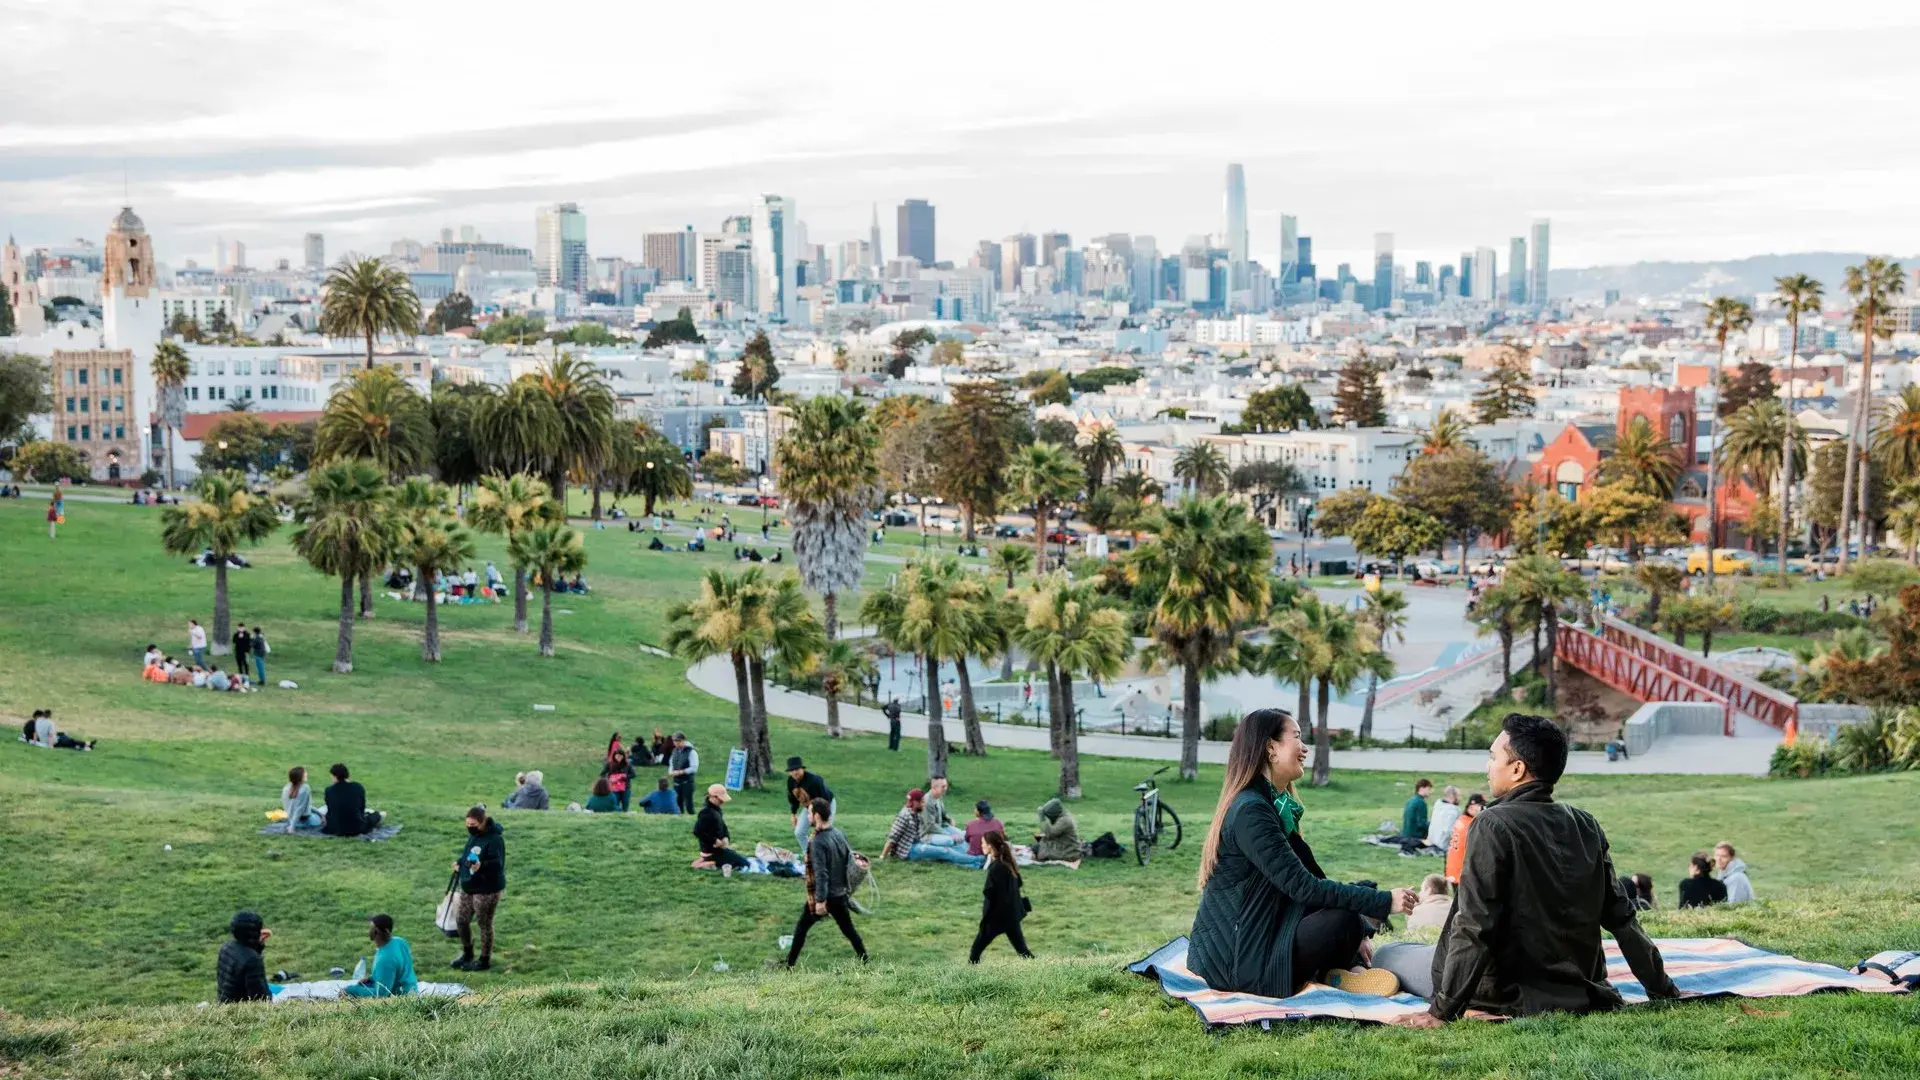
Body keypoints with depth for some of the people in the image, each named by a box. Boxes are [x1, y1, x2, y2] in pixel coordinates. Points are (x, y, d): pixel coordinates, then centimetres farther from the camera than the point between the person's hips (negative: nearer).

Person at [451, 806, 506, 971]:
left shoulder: (494, 839, -22)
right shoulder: (473, 835, 6)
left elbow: (497, 864, -29)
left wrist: (481, 866, -45)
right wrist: (460, 863, 4)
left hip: (487, 889, -9)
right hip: (468, 887, 9)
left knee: (485, 924, 4)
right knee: (461, 920, 14)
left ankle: (485, 960, 19)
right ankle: (467, 953, 35)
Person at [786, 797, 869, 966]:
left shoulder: (818, 842, -20)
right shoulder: (840, 834, 3)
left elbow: (821, 873, -23)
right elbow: (849, 861, 10)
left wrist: (820, 900, -22)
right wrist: (848, 888, 20)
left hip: (824, 895, -7)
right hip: (841, 894, 7)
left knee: (801, 928, 9)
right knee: (848, 929, 16)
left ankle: (789, 965, 15)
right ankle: (865, 962, 16)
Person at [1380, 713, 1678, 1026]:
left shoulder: (1493, 826, -19)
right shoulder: (1586, 826, 1)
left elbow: (1474, 927, -24)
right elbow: (1621, 917, 5)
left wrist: (1443, 1010, -22)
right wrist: (1662, 988, 14)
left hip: (1513, 996, -8)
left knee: (1386, 956, 5)